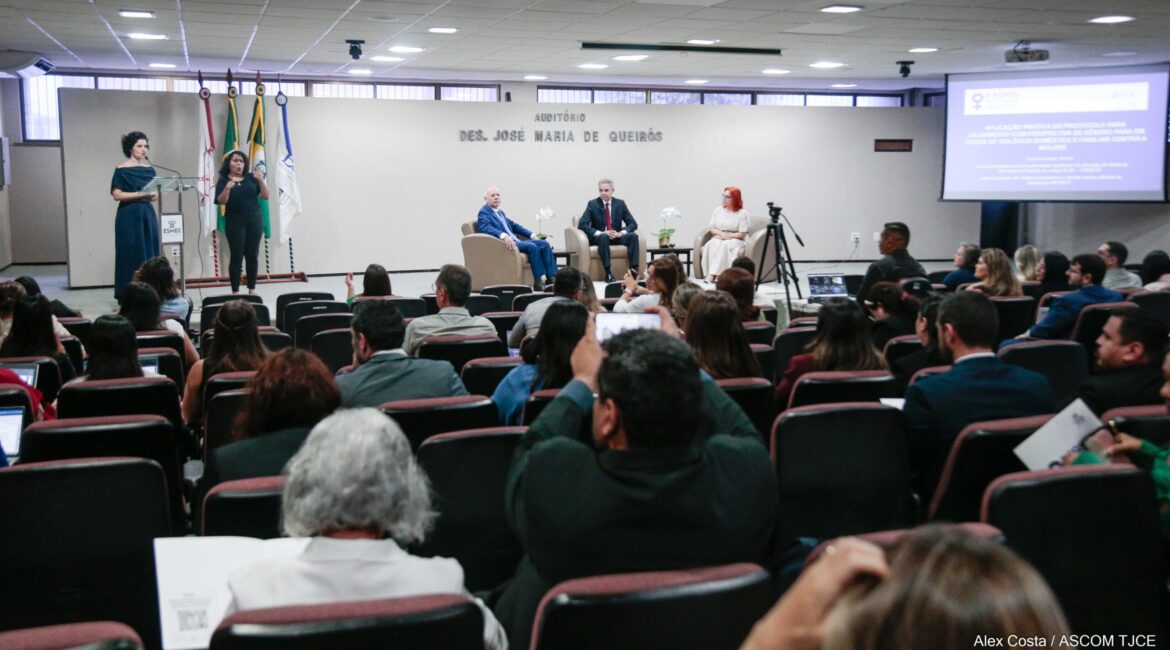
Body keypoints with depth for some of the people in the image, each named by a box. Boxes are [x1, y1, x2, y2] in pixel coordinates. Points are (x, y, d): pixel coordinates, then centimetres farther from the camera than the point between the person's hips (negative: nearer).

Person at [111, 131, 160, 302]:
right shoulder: (121, 170, -5)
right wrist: (140, 194, -19)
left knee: (150, 254, 4)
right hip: (129, 217, -6)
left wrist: (155, 194, -6)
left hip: (148, 215, 6)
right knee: (131, 255, -4)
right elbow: (117, 195, -11)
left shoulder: (149, 169, 12)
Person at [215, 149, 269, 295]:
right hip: (235, 222, -2)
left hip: (254, 220, 2)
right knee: (236, 256, -4)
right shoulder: (223, 181, 2)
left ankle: (252, 290, 12)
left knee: (252, 255, 4)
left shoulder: (251, 178, 8)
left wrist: (261, 180, -12)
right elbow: (221, 201, -10)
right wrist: (227, 188, -28)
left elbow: (265, 196, 4)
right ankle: (235, 291, 1)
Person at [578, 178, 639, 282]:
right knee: (603, 237, -38)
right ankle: (608, 273, -44)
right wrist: (600, 233, -25)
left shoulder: (620, 204, 4)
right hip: (599, 237, -3)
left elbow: (633, 224, 2)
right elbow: (582, 225, -12)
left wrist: (621, 232, -19)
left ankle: (634, 270, -33)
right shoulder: (592, 204, -2)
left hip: (616, 237, 3)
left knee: (633, 236, -25)